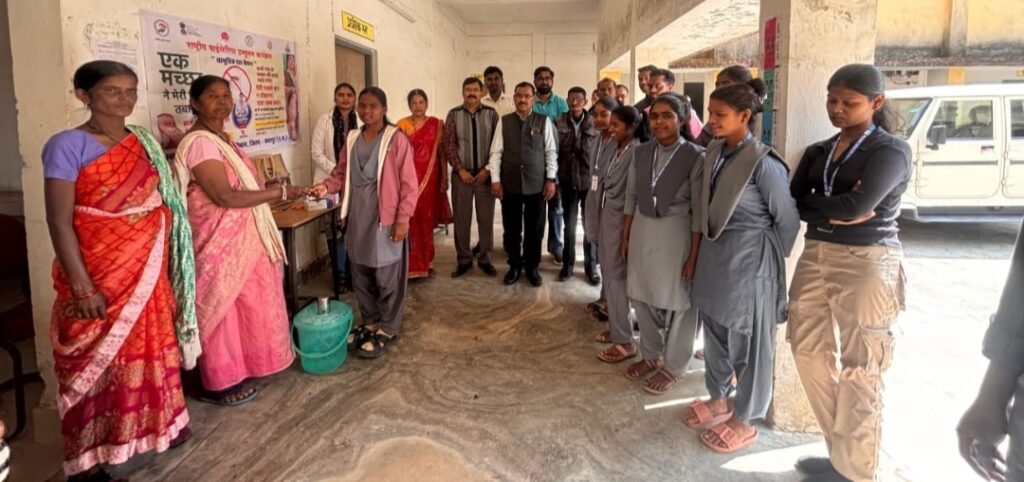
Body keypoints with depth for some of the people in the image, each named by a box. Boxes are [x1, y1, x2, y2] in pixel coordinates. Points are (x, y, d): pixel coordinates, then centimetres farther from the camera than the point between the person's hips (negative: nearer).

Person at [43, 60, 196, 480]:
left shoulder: (144, 142, 7)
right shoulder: (68, 145, -12)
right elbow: (59, 221, -15)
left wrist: (169, 268, 10)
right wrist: (82, 287, -19)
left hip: (148, 271, 6)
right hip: (99, 275, -6)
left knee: (150, 348, 16)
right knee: (99, 359, 4)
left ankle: (155, 425, 34)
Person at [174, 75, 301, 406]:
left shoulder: (222, 138, 12)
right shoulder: (199, 142, -19)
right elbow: (225, 196, -26)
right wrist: (281, 192, -21)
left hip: (241, 239, 10)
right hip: (219, 243, -10)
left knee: (243, 306, 18)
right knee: (222, 311, 3)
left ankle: (234, 371, 34)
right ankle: (219, 385, 17)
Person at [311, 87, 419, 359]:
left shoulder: (396, 139, -9)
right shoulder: (352, 139, 9)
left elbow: (409, 183, -10)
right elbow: (342, 173, 12)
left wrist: (403, 219, -14)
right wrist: (327, 186, -10)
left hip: (385, 218, -6)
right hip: (357, 217, 6)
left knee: (386, 276, 3)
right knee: (361, 275, 14)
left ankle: (387, 330, 17)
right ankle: (370, 322, 31)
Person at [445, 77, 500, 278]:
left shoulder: (491, 114, 2)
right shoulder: (453, 115, 2)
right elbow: (449, 145, -1)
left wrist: (488, 169, -8)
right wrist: (461, 170, -9)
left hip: (485, 174, 0)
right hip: (461, 174, 0)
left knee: (486, 219, 5)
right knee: (461, 219, 5)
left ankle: (485, 259, 17)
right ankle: (463, 259, 15)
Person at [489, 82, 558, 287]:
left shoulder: (544, 121, 1)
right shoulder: (503, 122, 3)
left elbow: (551, 152, 1)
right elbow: (496, 152, 2)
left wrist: (550, 179, -4)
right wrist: (495, 180, -4)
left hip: (536, 184, -1)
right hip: (510, 184, 1)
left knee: (534, 229, 8)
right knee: (511, 228, 9)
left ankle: (532, 267, 24)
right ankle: (515, 265, 25)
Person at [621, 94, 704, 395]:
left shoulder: (695, 156, -12)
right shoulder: (641, 152, 3)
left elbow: (699, 210, -12)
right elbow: (631, 197, 10)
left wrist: (694, 254, -12)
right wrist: (625, 238, 9)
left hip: (675, 234, -5)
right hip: (642, 232, 5)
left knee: (677, 302, 10)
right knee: (642, 297, 15)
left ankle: (672, 366, 27)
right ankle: (651, 356, 35)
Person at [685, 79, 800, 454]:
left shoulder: (763, 163, -19)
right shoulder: (714, 153, 2)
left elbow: (788, 219, -11)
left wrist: (770, 261, 0)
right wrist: (706, 248, 10)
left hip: (747, 261, -7)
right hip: (713, 256, 7)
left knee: (748, 343, 9)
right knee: (715, 334, 20)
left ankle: (745, 421, 26)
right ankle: (719, 401, 40)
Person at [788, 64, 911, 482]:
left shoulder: (891, 150, -5)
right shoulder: (817, 152, 13)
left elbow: (859, 205, -20)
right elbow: (793, 204, 1)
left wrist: (814, 201, -5)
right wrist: (838, 210, -13)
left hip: (866, 262, -6)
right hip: (815, 257, 7)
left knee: (858, 368, 2)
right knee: (809, 352, 10)